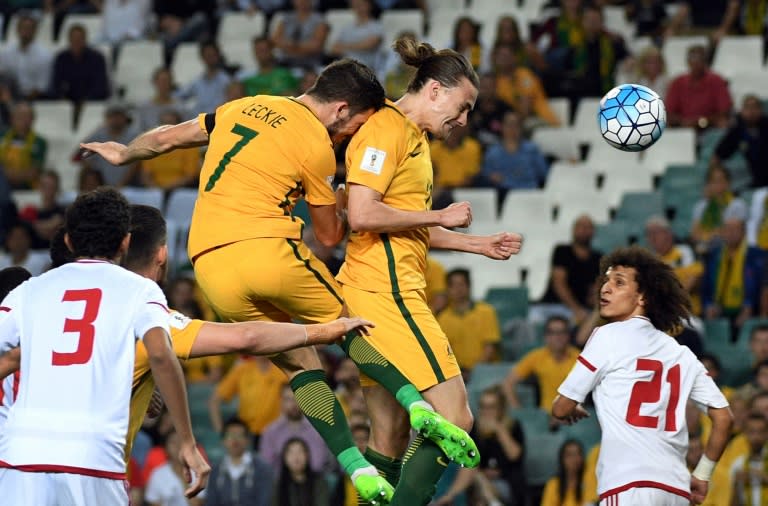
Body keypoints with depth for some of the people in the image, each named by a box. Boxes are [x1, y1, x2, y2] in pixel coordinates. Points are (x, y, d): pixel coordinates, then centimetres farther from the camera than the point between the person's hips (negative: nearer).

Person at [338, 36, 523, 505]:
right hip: (385, 290, -11)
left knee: (392, 438, 10)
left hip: (395, 291, 11)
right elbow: (362, 215, -20)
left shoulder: (413, 137, 21)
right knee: (454, 419, -13)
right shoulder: (387, 129, -10)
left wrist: (480, 245, 23)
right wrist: (440, 216, -11)